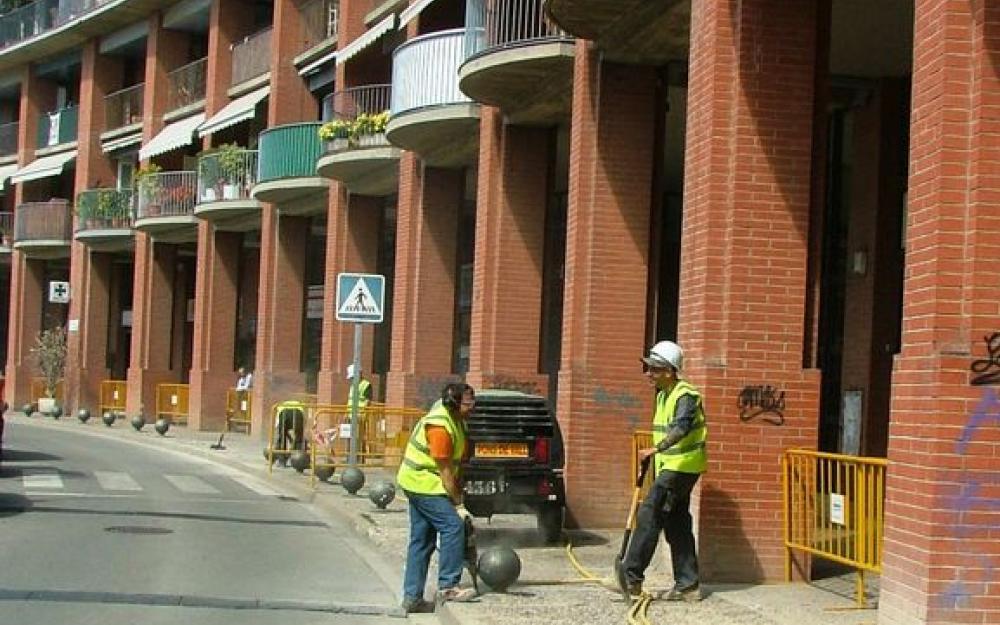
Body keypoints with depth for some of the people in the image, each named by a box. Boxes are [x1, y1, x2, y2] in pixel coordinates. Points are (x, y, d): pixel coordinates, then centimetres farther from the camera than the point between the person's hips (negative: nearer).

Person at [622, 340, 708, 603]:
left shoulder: (686, 395, -16)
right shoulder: (663, 395, 15)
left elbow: (682, 427, -34)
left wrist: (657, 449, -47)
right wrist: (656, 454, 27)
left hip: (682, 466, -10)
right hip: (669, 468, 10)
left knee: (649, 514, -15)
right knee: (677, 525, 9)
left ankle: (632, 576, -14)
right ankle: (688, 586, 13)